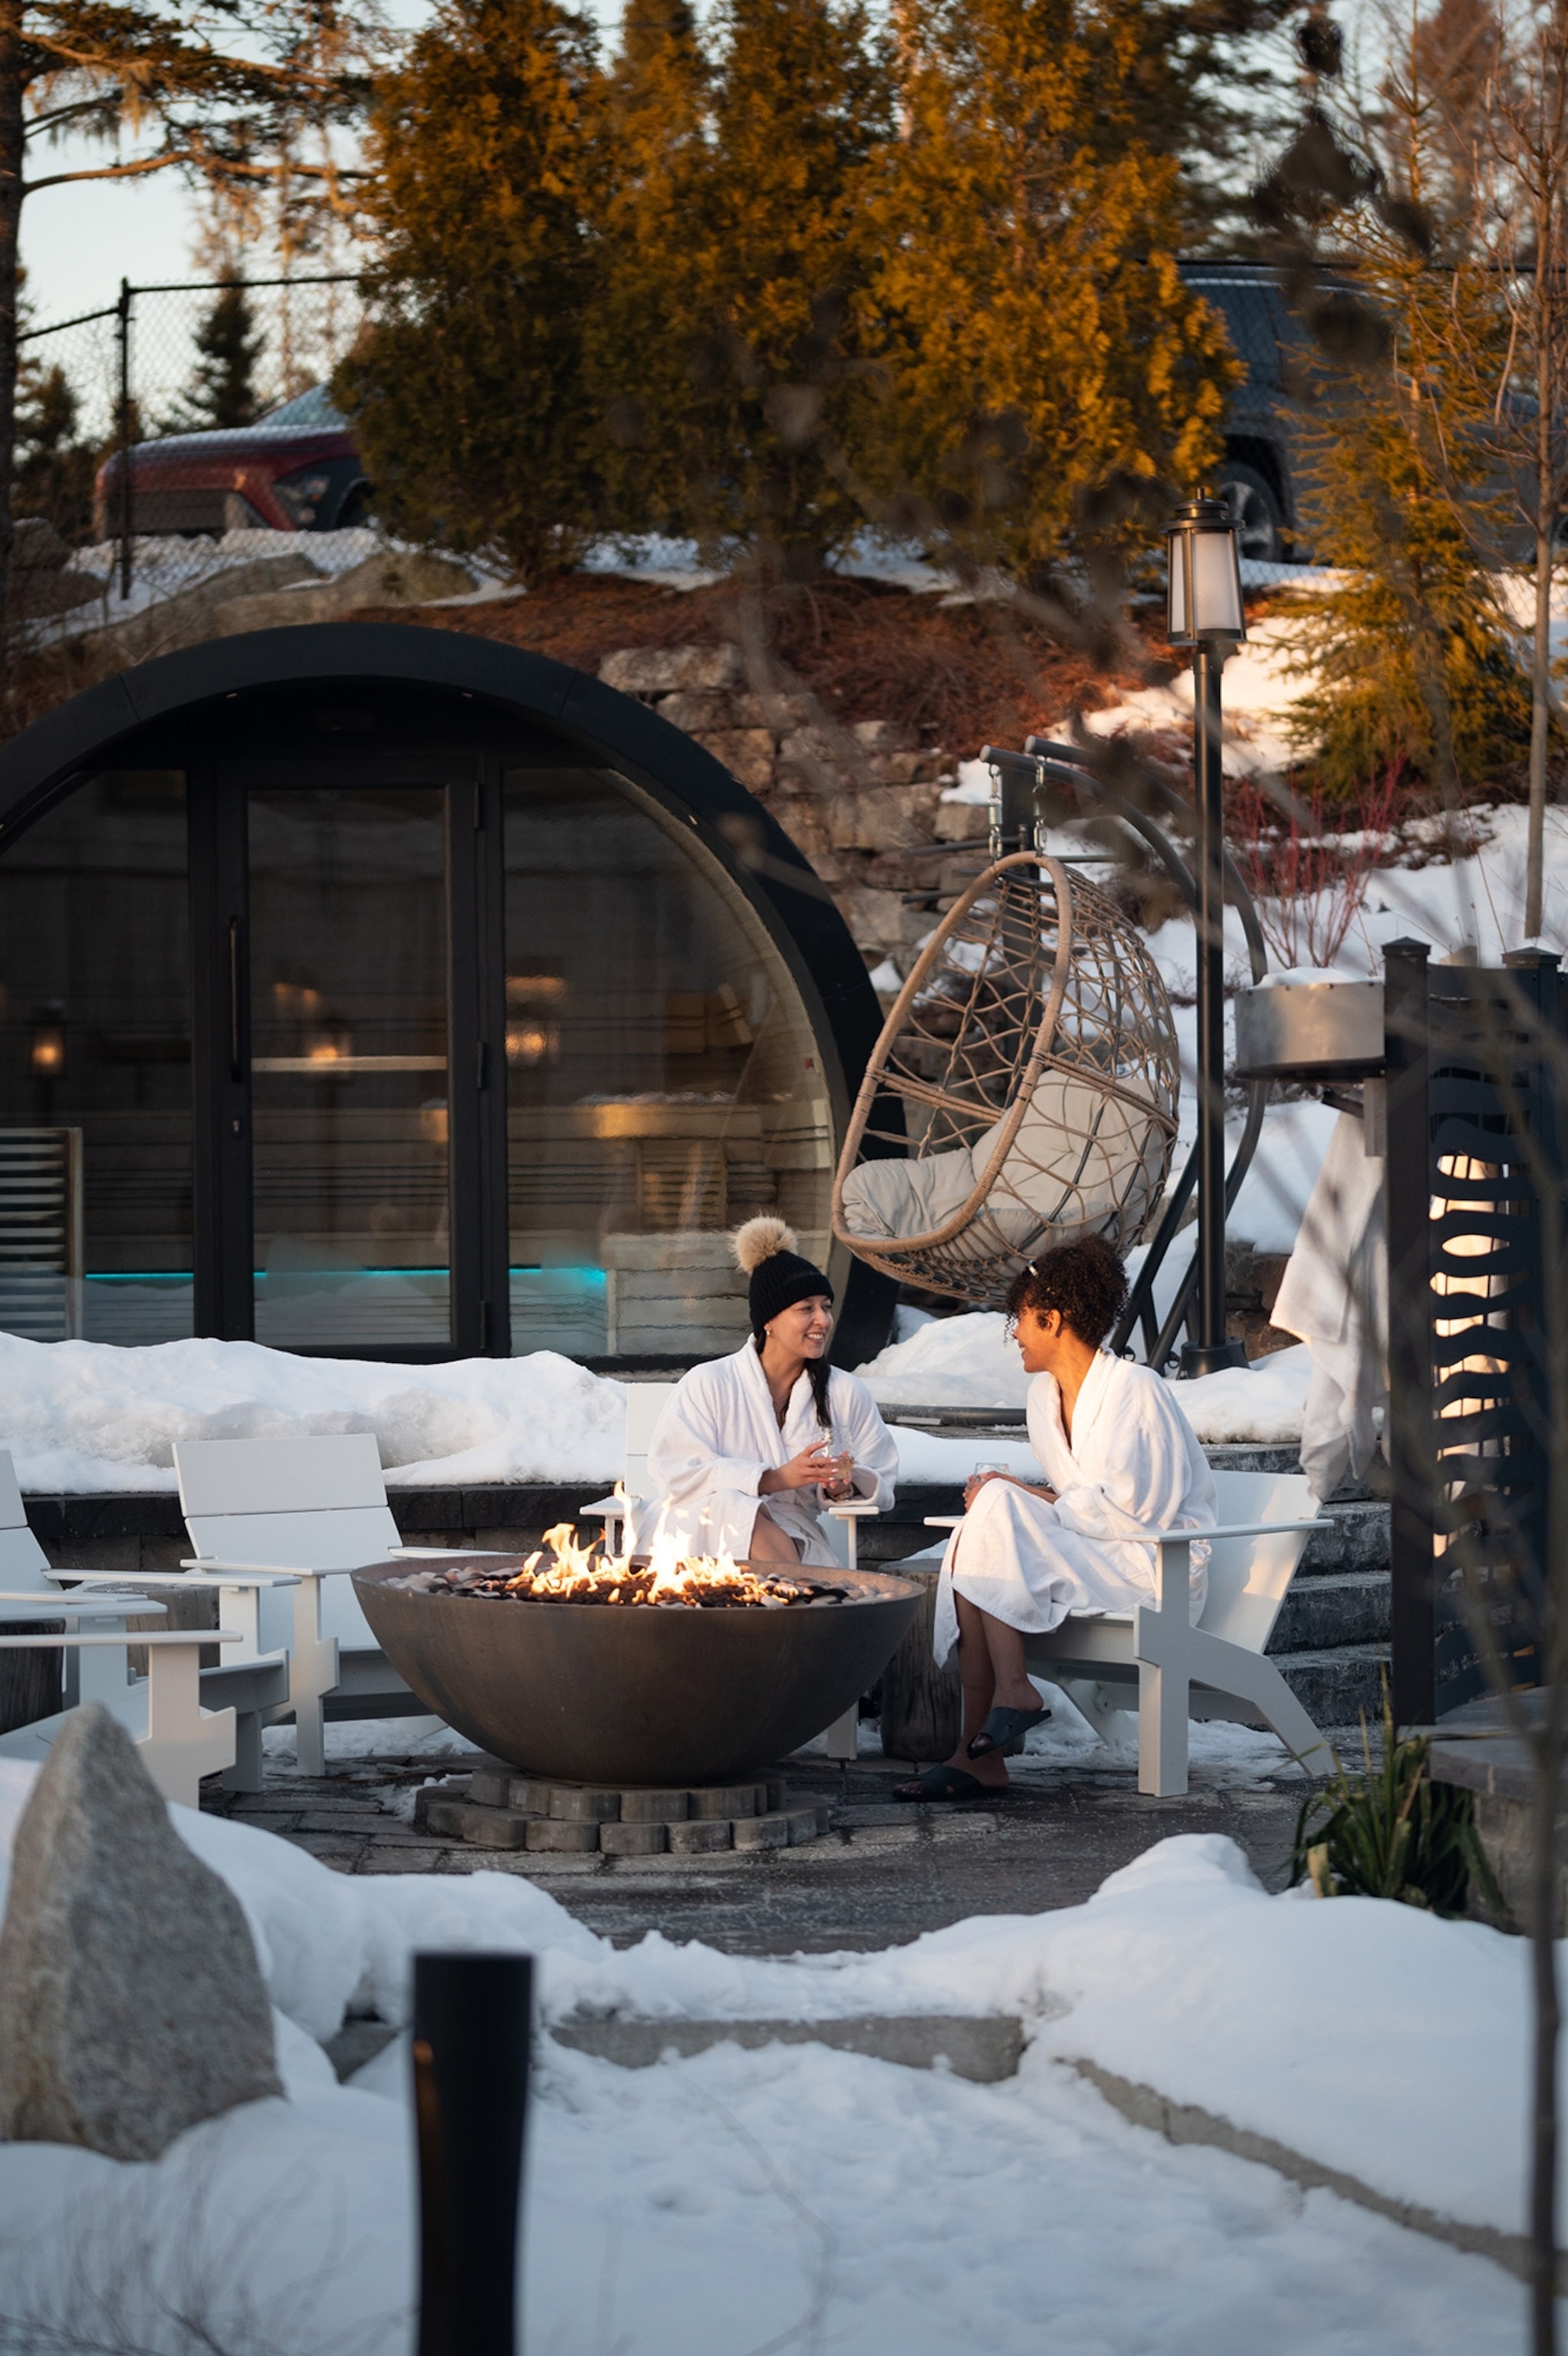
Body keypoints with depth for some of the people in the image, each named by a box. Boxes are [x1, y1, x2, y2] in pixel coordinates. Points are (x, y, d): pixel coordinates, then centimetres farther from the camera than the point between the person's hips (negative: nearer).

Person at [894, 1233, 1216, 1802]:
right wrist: (1019, 1495, -5)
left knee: (997, 1506, -23)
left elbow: (1132, 1509, -18)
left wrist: (1029, 1498, -15)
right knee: (971, 1549, -18)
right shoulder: (1044, 1393, 13)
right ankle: (978, 1755, -24)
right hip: (1087, 1559, 8)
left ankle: (1012, 1689, -24)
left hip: (1155, 1565, -8)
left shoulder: (1134, 1389, -13)